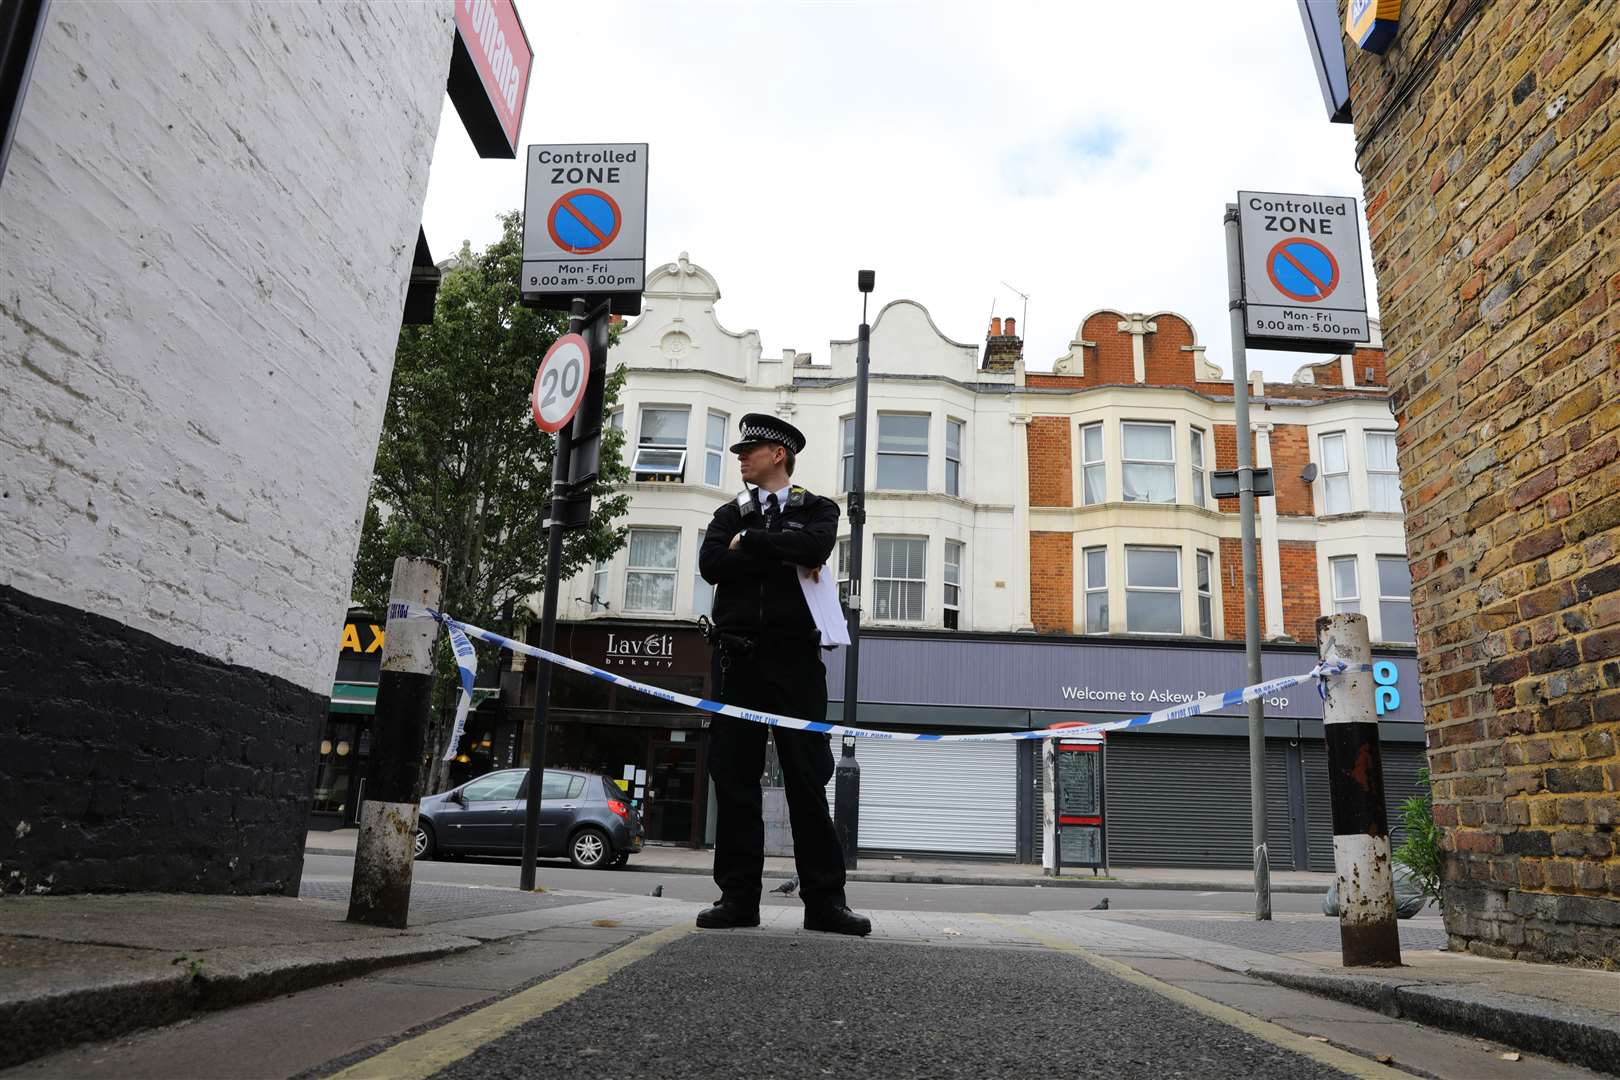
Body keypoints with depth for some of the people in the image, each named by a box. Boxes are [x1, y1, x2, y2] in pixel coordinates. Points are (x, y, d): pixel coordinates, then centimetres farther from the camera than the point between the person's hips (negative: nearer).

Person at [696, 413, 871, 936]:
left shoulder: (818, 509, 11)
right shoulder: (730, 515, 19)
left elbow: (815, 547, -13)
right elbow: (710, 564, -1)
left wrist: (748, 542, -4)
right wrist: (784, 557, -7)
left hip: (795, 657, -3)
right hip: (737, 657, 3)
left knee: (808, 777, -1)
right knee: (734, 777, 2)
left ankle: (824, 900, 5)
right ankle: (738, 897, 9)